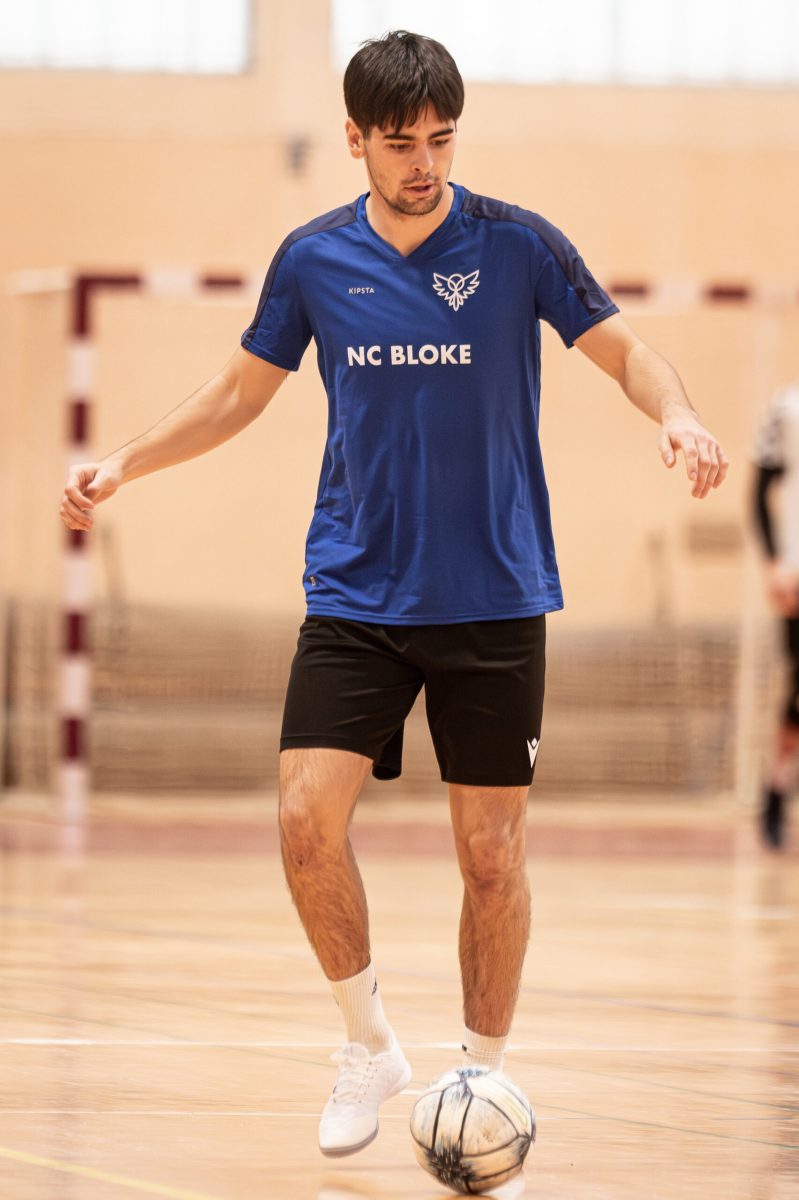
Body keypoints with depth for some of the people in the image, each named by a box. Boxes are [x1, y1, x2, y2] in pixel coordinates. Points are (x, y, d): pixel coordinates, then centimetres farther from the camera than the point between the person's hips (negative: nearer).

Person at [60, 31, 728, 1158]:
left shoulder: (518, 245, -5)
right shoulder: (314, 259, 1)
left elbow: (624, 350, 2)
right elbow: (242, 389, 14)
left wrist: (678, 416, -19)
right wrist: (123, 462, 5)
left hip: (494, 599, -1)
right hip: (356, 592, 1)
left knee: (492, 853, 0)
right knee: (307, 816, -14)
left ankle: (484, 1071, 17)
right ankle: (369, 1043, 7)